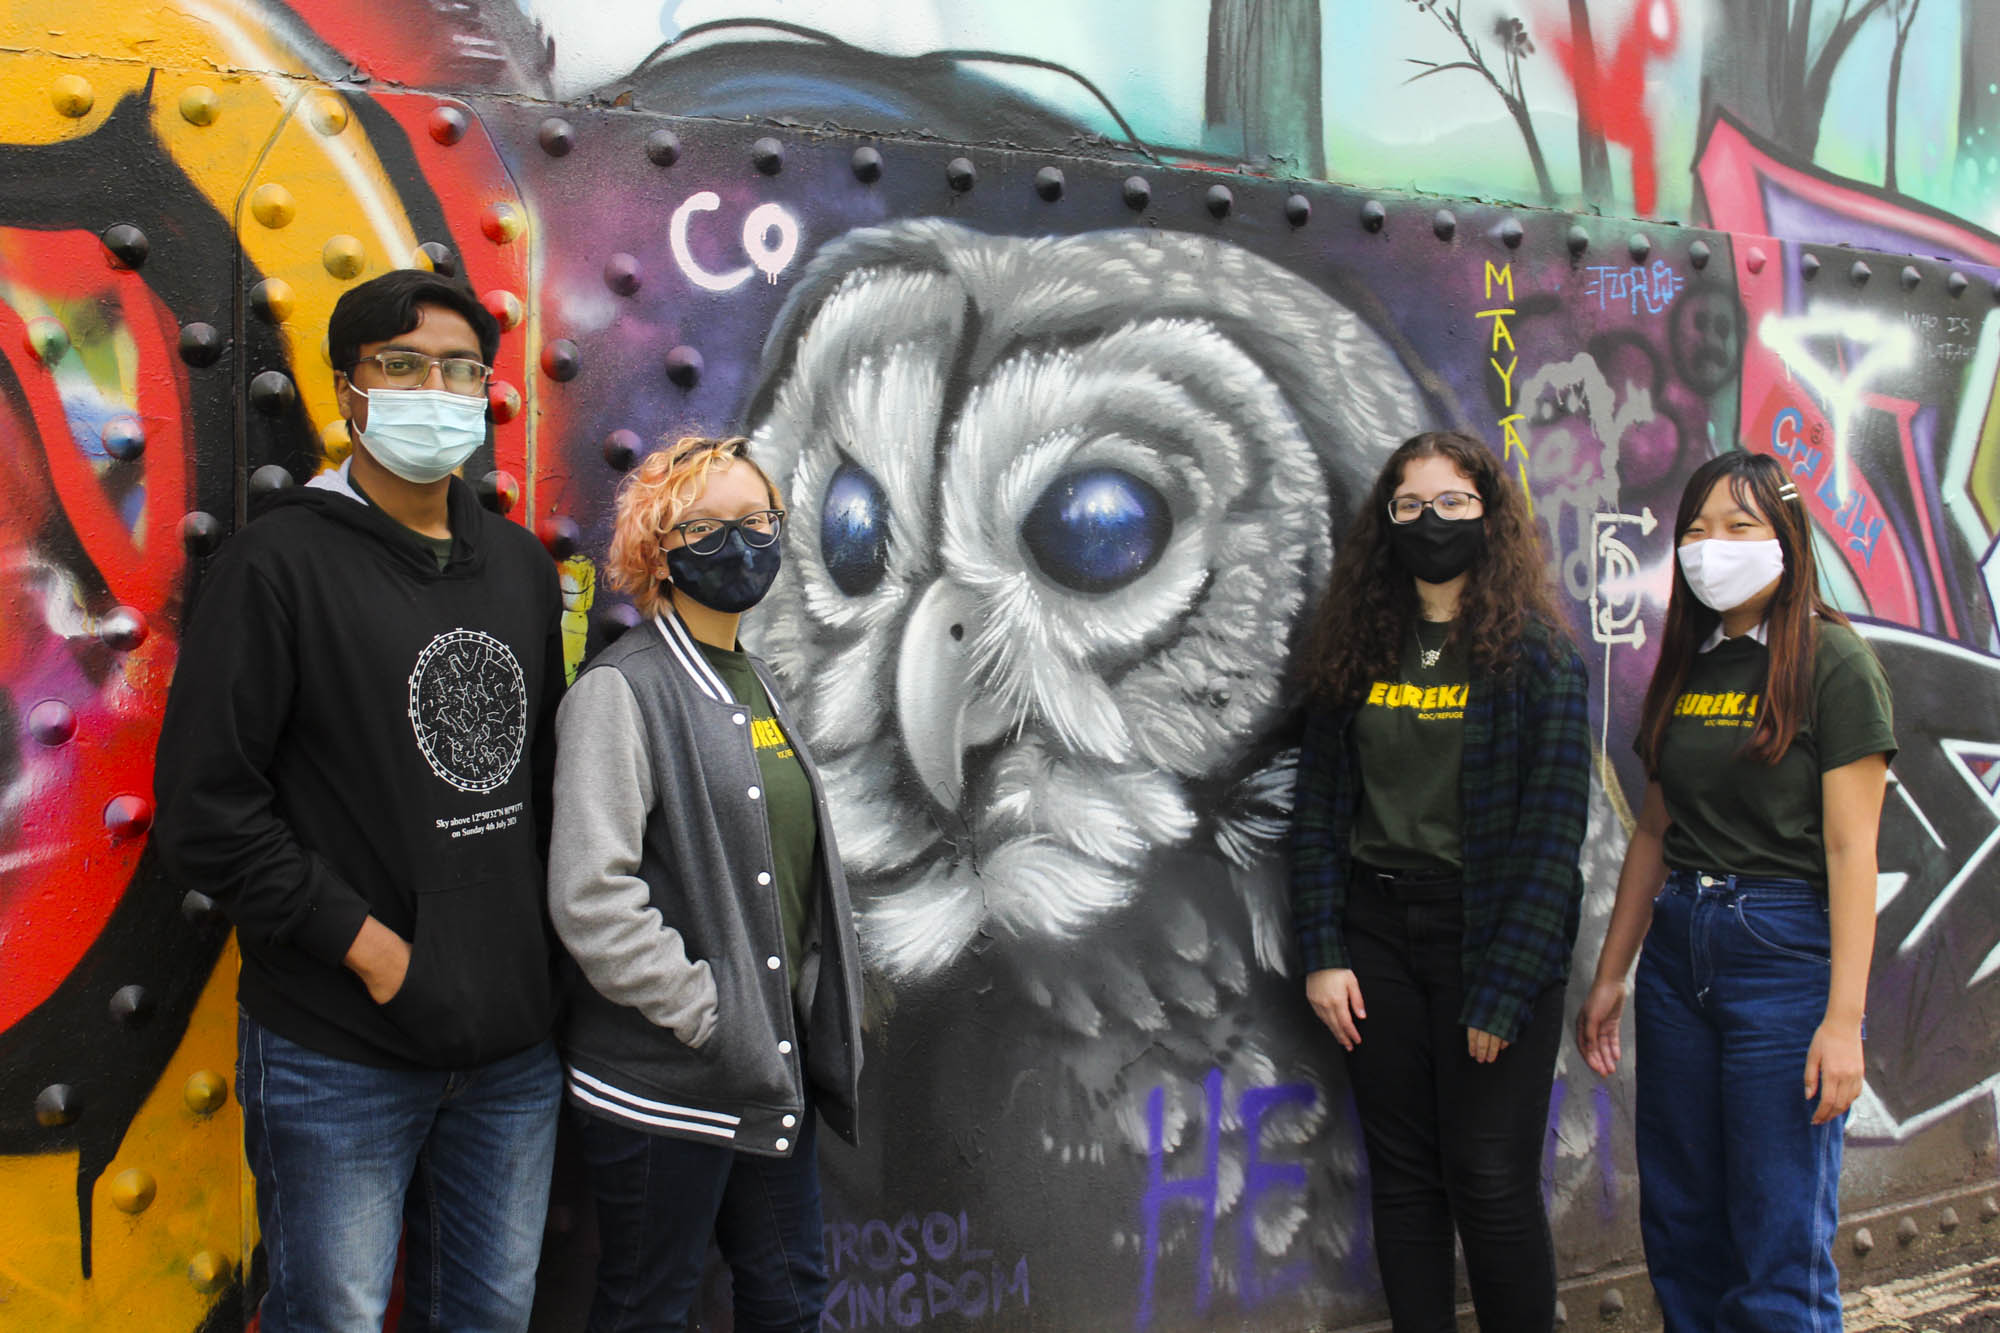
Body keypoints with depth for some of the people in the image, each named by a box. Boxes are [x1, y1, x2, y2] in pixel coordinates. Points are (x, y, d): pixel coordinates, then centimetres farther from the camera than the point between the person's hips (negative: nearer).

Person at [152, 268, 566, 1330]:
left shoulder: (522, 565, 10)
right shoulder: (280, 560, -8)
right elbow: (204, 809, -13)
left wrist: (549, 939, 6)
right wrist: (368, 947, -14)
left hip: (515, 1043, 5)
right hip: (342, 1053, -5)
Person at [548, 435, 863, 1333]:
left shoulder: (755, 685, 13)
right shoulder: (620, 689, -13)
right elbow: (589, 896, -22)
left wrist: (815, 1032, 12)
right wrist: (705, 1013, -18)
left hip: (772, 1066, 8)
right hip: (664, 1082, -7)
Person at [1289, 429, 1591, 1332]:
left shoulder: (1537, 656, -6)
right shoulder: (1356, 650, 7)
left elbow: (1552, 833, -10)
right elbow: (1318, 809, 7)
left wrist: (1503, 992, -14)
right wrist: (1323, 953, -1)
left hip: (1489, 931, -4)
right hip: (1377, 928, 4)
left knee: (1491, 1181, 0)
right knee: (1402, 1172, 11)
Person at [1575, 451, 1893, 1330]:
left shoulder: (1832, 661, -7)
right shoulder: (1686, 666, 11)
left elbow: (1851, 848, -11)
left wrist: (1844, 1018, -15)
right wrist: (1608, 977, 14)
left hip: (1786, 947, -6)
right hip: (1676, 948, 6)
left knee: (1779, 1241, 0)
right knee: (1679, 1223, 12)